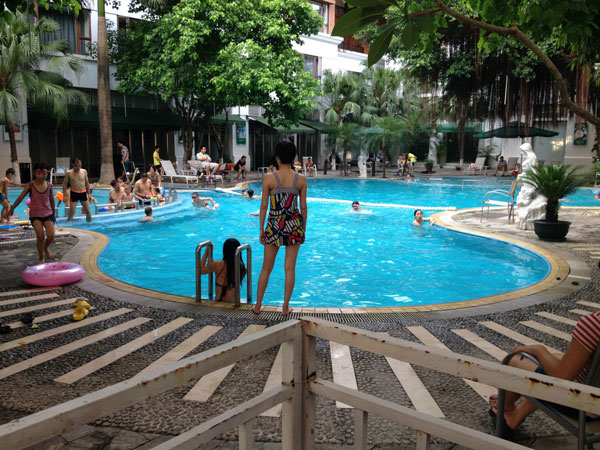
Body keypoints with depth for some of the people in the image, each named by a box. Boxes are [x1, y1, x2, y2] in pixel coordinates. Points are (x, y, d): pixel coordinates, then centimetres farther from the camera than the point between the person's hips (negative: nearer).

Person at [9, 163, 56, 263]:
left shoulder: (49, 185, 3)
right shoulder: (30, 185, -5)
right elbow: (21, 198, 3)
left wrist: (54, 213, 23)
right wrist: (12, 209, 7)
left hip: (47, 214, 2)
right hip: (35, 214, -2)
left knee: (51, 236, -13)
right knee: (40, 236, -16)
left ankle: (46, 247, 23)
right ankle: (41, 258, 3)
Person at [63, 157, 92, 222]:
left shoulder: (84, 171, 5)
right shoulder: (69, 173, -4)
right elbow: (64, 184, 0)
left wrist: (89, 194, 11)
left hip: (83, 193, 3)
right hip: (74, 194, -3)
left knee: (88, 211, 5)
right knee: (72, 212, -4)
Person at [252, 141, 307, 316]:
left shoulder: (269, 178, -8)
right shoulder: (301, 180, -3)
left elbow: (264, 206, -5)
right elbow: (303, 207, 1)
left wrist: (261, 230, 4)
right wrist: (303, 229, 13)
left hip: (274, 225, -1)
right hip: (294, 226, 1)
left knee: (266, 268, 11)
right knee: (290, 268, 9)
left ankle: (257, 306, 21)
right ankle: (285, 307, 16)